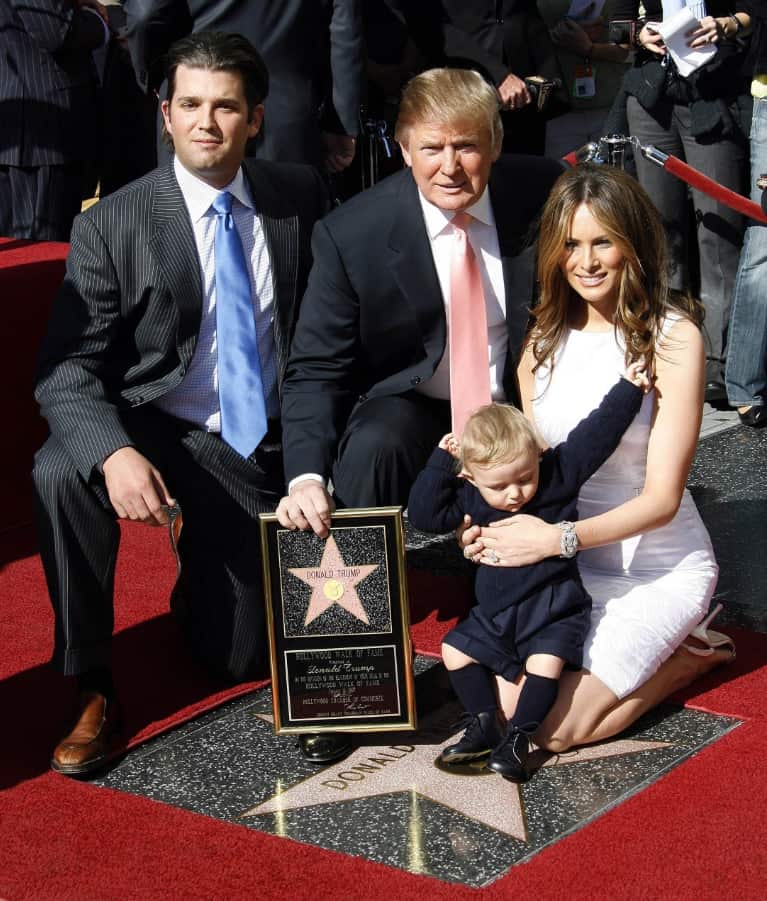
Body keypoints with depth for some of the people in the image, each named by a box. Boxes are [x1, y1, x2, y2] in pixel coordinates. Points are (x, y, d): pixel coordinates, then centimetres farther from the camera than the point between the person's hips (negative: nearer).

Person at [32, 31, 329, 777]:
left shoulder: (301, 198, -3)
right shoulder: (112, 225, -12)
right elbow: (67, 371, -17)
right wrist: (115, 452, -37)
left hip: (267, 444, 2)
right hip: (164, 433, -2)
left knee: (245, 655, 1)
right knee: (61, 475, -35)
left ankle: (209, 571, 37)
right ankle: (91, 691, -18)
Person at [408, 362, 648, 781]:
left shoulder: (558, 472, -14)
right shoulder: (469, 496, -7)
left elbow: (596, 435, -16)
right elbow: (424, 514, -8)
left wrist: (627, 390, -19)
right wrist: (440, 463, -14)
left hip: (553, 608, -4)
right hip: (495, 612, 4)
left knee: (545, 662, -23)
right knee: (456, 650, 3)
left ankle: (517, 737, -11)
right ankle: (484, 724, 12)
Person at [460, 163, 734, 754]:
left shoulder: (673, 336, -15)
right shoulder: (546, 337, 3)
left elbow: (662, 497, -17)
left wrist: (555, 538, -27)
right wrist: (492, 517, -10)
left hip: (659, 566, -6)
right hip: (564, 559, 6)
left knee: (555, 726, -16)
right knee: (506, 702, -9)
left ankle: (690, 651, 9)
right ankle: (655, 644, 13)